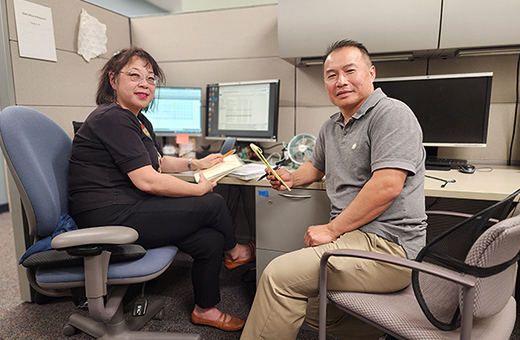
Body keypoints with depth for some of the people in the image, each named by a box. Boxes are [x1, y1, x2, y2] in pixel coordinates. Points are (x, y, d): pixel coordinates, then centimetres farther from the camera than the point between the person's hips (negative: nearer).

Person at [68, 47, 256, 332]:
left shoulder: (139, 122, 18)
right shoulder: (112, 118, -16)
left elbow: (159, 161, 32)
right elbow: (147, 180, -22)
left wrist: (196, 163, 19)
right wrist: (199, 189, -12)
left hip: (126, 212, 10)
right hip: (109, 218, -10)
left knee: (210, 239, -2)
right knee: (214, 204, -11)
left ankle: (205, 309, 20)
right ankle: (233, 252, 21)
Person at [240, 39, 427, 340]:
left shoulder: (392, 114, -11)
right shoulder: (331, 127, 17)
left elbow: (387, 186, -22)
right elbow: (317, 166, 32)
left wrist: (332, 229, -18)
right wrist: (291, 177, 9)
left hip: (388, 245, -10)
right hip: (353, 236, 10)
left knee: (280, 275, -19)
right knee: (309, 306, 14)